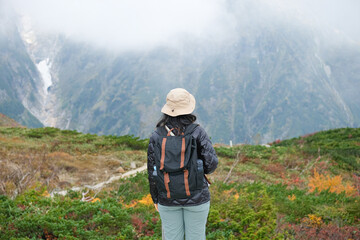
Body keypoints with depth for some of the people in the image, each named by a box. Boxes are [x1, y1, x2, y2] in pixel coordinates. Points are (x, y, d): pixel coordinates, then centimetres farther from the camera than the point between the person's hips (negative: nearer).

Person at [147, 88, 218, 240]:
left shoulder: (156, 136, -6)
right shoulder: (197, 132, -12)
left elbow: (152, 171, -2)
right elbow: (211, 163, -13)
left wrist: (155, 198, 10)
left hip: (168, 199, 2)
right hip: (196, 197, -2)